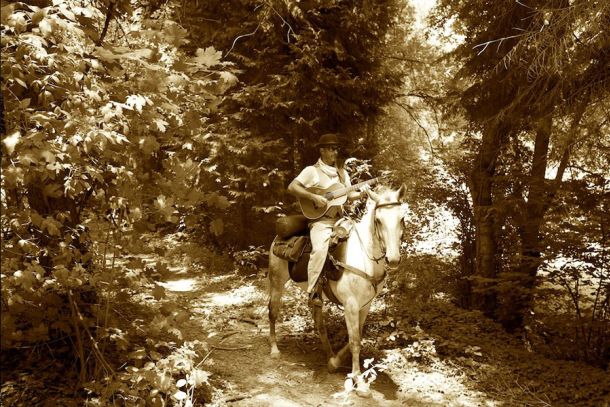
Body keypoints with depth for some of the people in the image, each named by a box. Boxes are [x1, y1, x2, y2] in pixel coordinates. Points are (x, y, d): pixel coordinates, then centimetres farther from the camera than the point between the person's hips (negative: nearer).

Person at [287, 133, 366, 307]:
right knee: (320, 248, -30)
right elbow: (292, 187, -11)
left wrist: (363, 193, -4)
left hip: (339, 219, 6)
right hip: (320, 219, -6)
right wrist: (314, 197, -18)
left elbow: (349, 195, 15)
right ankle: (313, 291, -18)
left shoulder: (342, 172, 17)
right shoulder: (312, 171, -2)